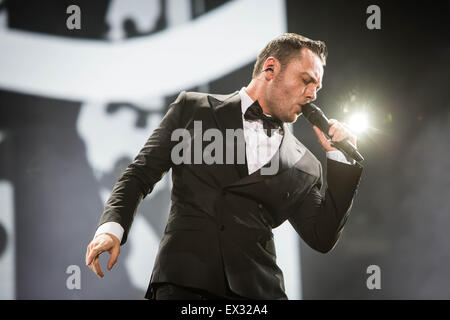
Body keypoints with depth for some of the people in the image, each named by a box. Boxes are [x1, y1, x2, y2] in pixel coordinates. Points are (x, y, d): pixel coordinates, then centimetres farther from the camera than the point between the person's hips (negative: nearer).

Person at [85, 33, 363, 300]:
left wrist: (339, 156, 11)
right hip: (184, 277, -2)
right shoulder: (193, 108, 13)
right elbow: (140, 175, 12)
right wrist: (112, 226, -5)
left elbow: (323, 238, 14)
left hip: (257, 287, 3)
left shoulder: (304, 165, 17)